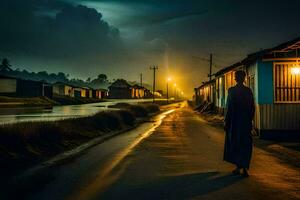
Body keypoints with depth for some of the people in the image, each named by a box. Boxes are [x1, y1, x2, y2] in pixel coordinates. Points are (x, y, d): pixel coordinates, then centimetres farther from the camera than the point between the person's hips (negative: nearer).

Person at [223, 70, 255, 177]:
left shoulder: (232, 90, -10)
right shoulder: (249, 91, 1)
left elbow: (229, 107, -11)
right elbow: (252, 107, 4)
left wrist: (226, 121, -4)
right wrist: (250, 119, 15)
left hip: (234, 122, -3)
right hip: (246, 122, 3)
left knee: (235, 143, 9)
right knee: (246, 144, 9)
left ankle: (238, 167, 12)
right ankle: (245, 168, 7)